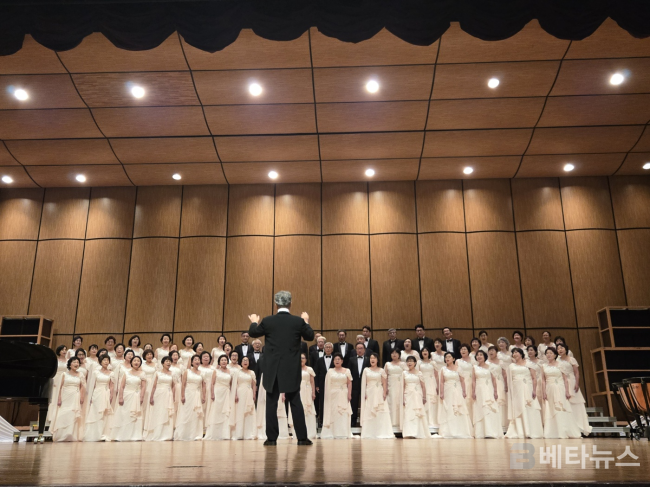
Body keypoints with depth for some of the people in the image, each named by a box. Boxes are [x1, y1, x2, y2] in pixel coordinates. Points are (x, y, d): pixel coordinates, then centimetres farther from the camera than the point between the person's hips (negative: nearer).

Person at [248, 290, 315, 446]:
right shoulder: (298, 321, -5)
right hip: (292, 370, 0)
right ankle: (302, 437, 8)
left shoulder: (267, 321, -5)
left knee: (271, 404, 7)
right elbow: (310, 336, 10)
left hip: (272, 369, 0)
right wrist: (306, 322, 27)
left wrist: (254, 322, 33)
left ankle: (271, 438, 8)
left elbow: (253, 333, 12)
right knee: (296, 403, 7)